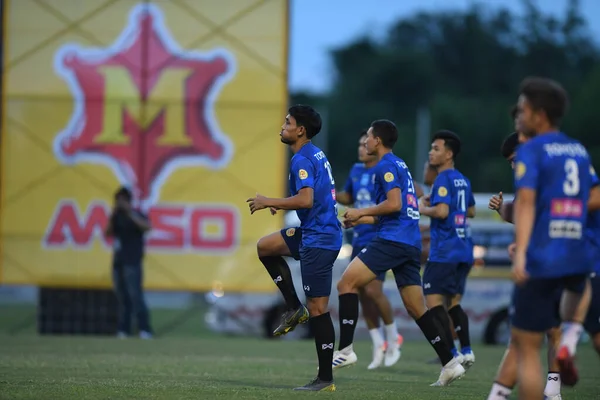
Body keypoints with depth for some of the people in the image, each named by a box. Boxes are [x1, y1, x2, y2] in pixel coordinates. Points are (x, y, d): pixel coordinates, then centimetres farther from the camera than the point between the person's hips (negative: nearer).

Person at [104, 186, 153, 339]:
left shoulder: (136, 215, -2)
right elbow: (108, 233, 8)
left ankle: (145, 330, -18)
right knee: (122, 298, 8)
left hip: (132, 263, -7)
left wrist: (131, 215, -22)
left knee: (135, 296, -14)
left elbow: (147, 226, -20)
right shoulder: (118, 216, 15)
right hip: (118, 262, 7)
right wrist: (112, 217, -4)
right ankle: (123, 330, 10)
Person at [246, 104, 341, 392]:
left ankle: (325, 379, -2)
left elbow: (306, 199, -28)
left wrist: (269, 202, -17)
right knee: (265, 247, 20)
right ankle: (294, 308, 18)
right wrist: (282, 204, 18)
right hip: (312, 232, 10)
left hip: (319, 239, -10)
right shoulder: (316, 155, 14)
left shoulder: (302, 160, -16)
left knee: (317, 308, -6)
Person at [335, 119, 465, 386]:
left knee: (346, 283, -6)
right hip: (411, 243, 9)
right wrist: (362, 220, 23)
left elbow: (394, 204, -17)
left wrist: (361, 212, -7)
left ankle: (345, 349, -12)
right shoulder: (399, 165, 24)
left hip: (393, 240, -9)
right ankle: (450, 363, 6)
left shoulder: (386, 166, -5)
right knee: (417, 308, 10)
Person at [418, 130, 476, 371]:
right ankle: (466, 351, 8)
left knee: (434, 301, -6)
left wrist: (424, 209, -6)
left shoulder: (444, 180, -12)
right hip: (464, 251, 9)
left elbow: (442, 211, -25)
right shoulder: (463, 180, 15)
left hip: (444, 252, -9)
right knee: (454, 302, 15)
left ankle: (452, 356, -13)